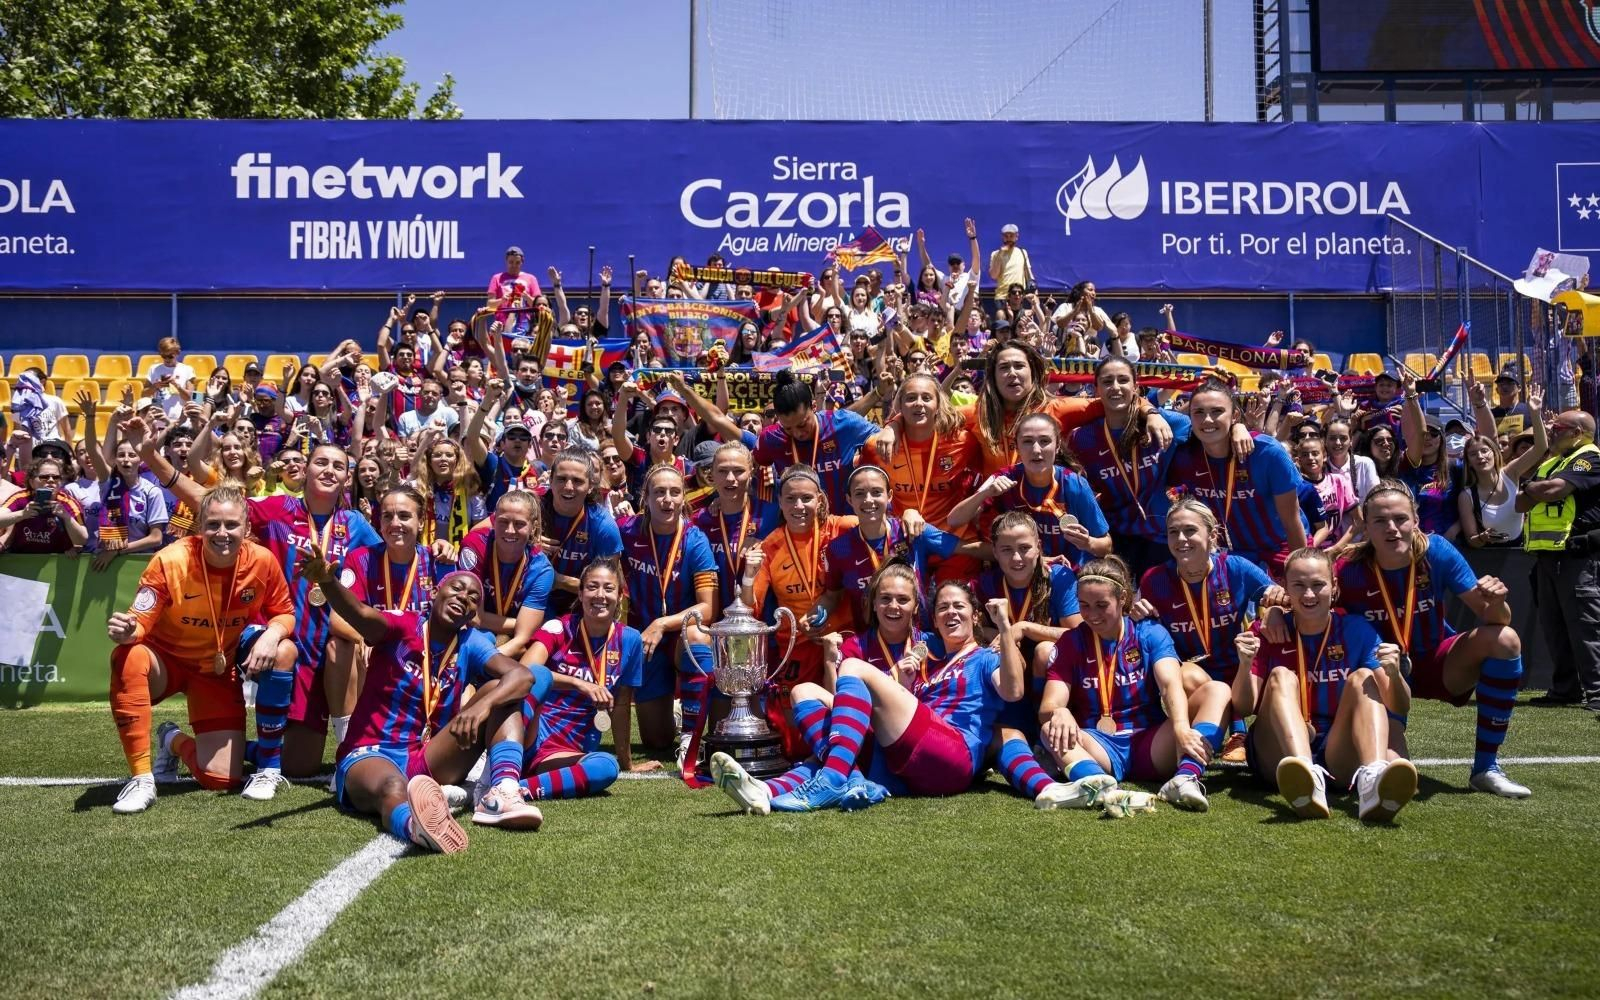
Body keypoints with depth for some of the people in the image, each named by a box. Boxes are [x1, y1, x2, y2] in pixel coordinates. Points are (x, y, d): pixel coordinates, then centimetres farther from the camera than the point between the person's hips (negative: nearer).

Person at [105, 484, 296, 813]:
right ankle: (141, 778, -25)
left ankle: (175, 742, 27)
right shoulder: (169, 562, -23)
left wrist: (273, 634, -26)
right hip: (165, 661, -1)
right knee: (128, 657, -40)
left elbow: (284, 613, -3)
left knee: (221, 779, -10)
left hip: (219, 670, 2)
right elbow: (140, 623, -20)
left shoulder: (263, 561, -16)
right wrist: (126, 631, -45)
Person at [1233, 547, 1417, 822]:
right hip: (1279, 755, -1)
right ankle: (1307, 779, -52)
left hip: (1341, 752, 1)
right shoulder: (1267, 632, 4)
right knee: (1281, 676, -23)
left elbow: (1400, 708, 1)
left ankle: (1373, 779, -47)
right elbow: (1243, 709, -3)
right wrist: (1245, 666, -23)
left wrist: (1394, 675, -21)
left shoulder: (1355, 629, 6)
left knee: (1362, 678, -18)